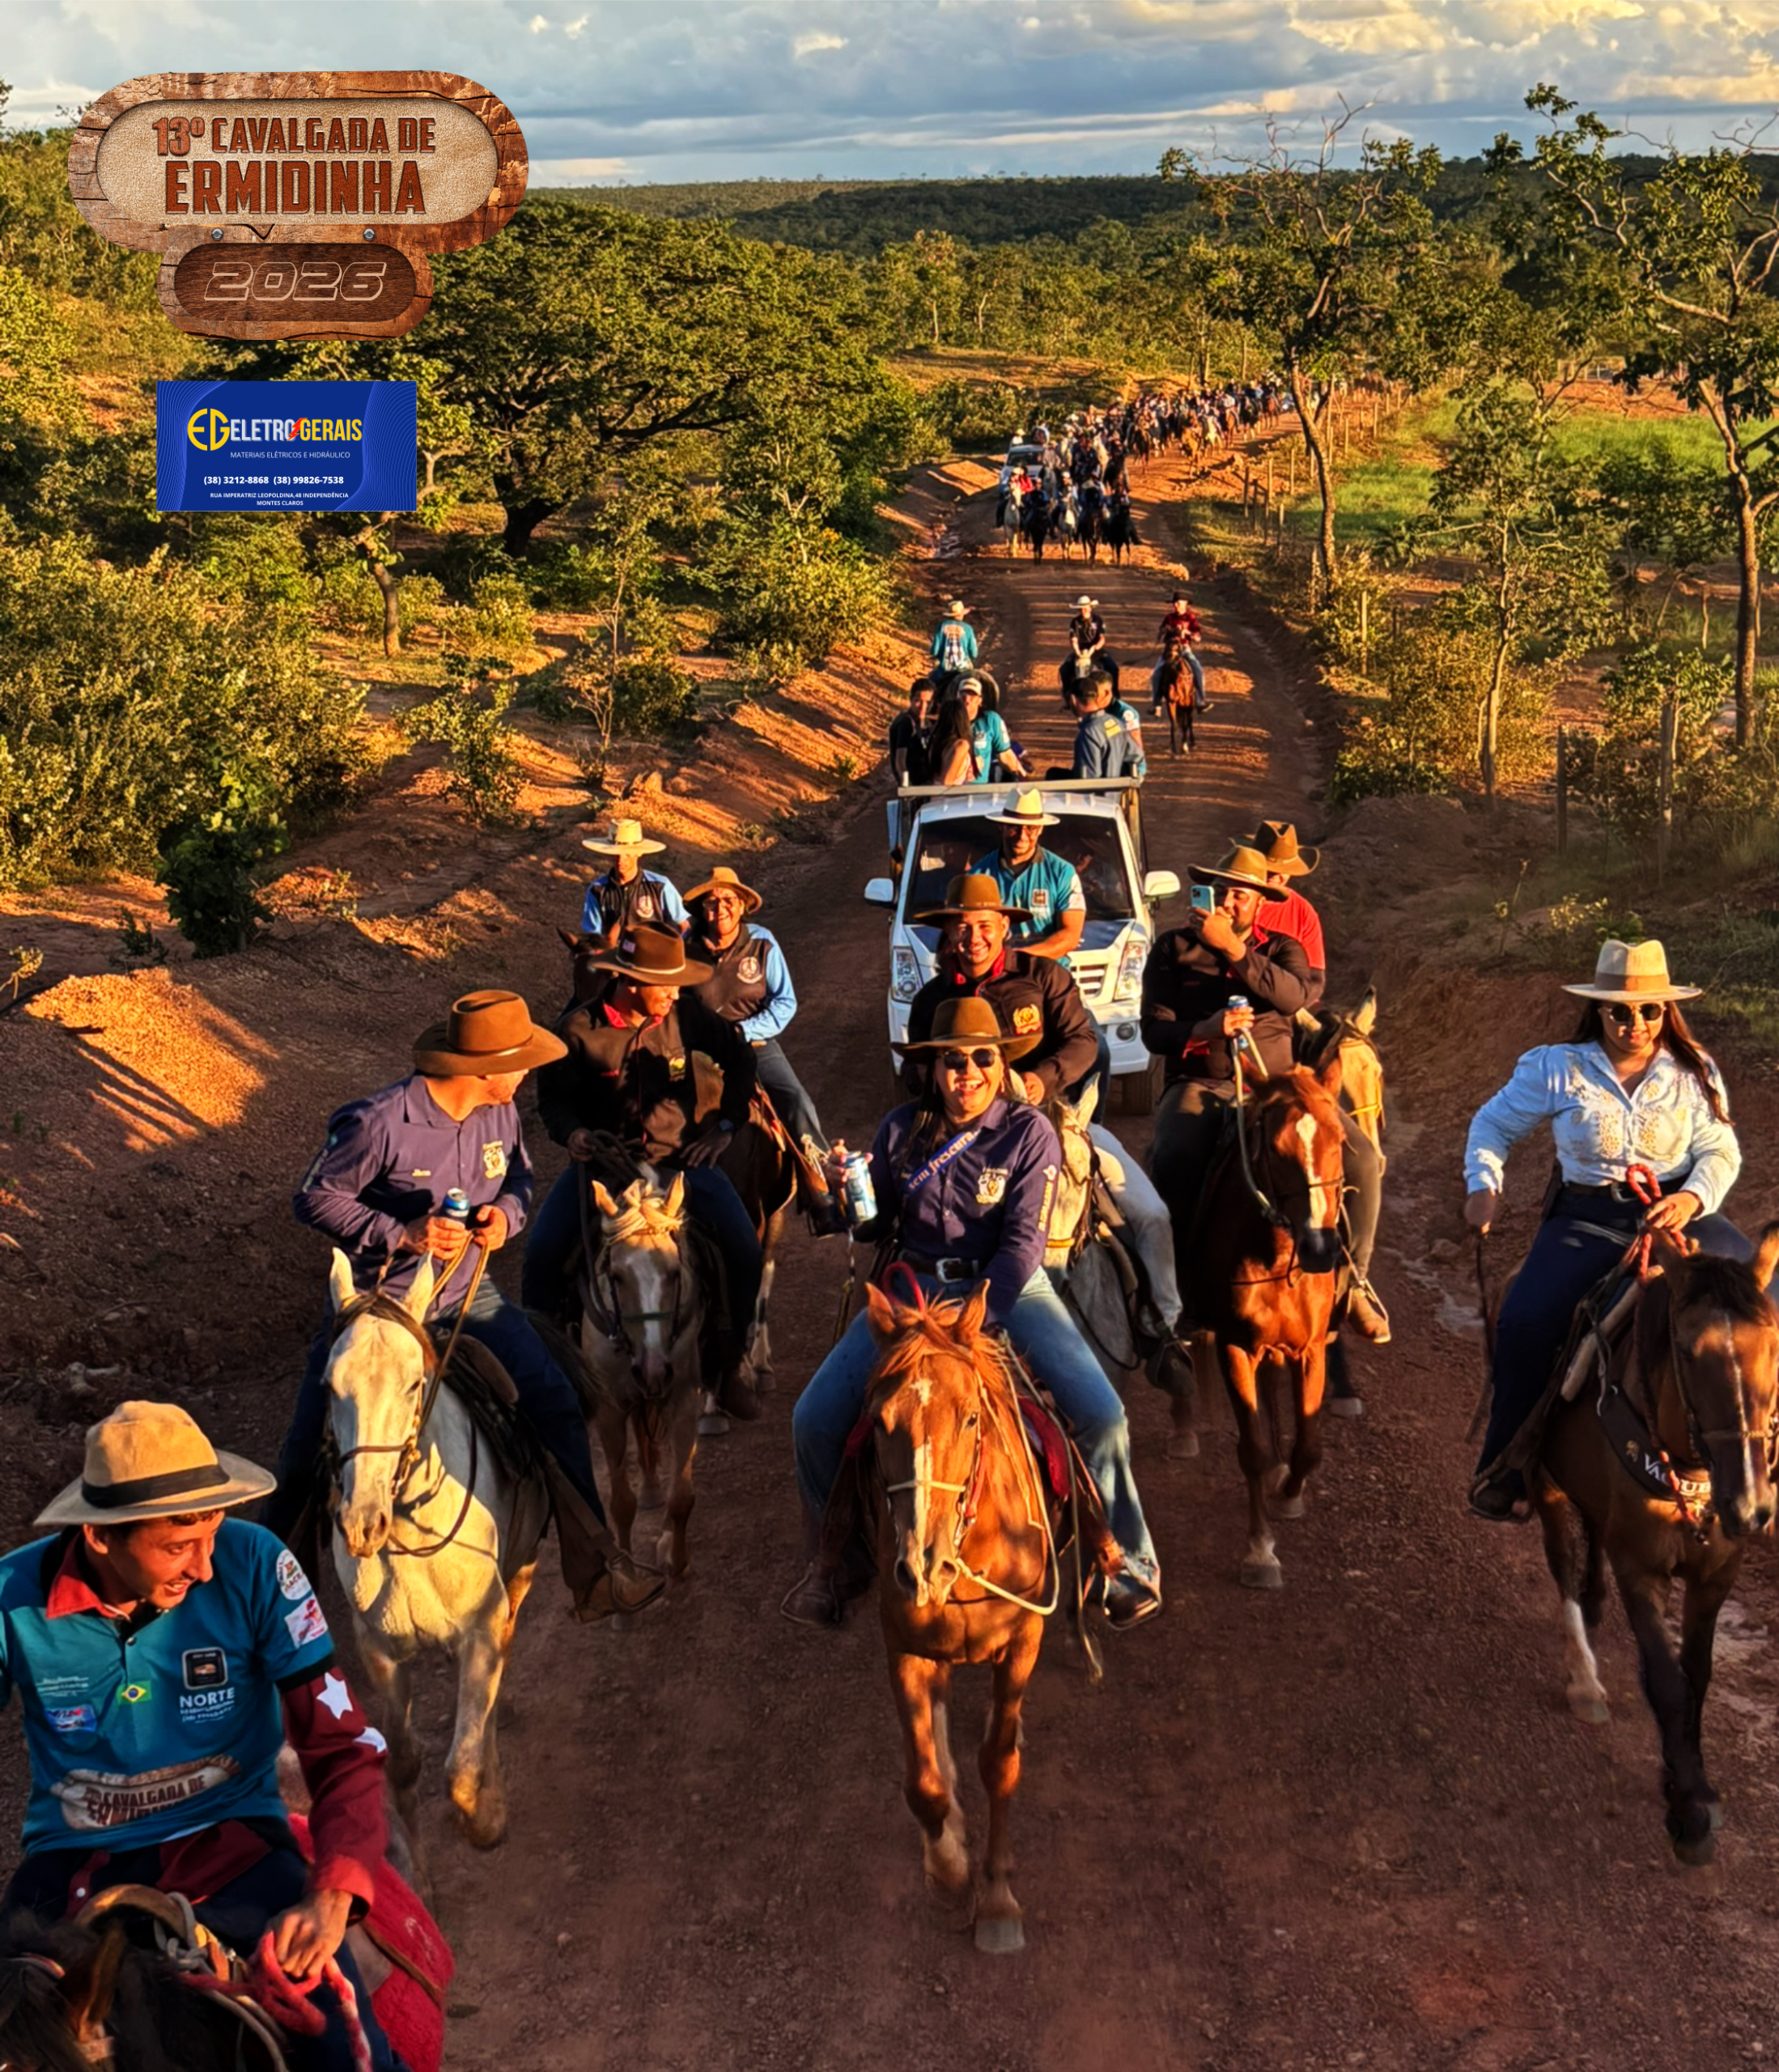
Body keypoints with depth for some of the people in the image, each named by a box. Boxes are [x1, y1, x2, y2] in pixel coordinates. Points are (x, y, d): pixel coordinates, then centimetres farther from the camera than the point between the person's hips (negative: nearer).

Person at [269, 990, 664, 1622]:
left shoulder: (500, 1112, -7)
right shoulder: (381, 1122, -25)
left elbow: (518, 1175, 12)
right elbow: (315, 1199, -16)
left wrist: (506, 1214, -12)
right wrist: (401, 1235, -26)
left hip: (466, 1293, 4)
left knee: (555, 1402, -11)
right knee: (309, 1450, 3)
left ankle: (596, 1568, -4)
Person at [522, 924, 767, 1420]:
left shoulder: (687, 1016, -6)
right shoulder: (578, 1028, -10)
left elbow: (739, 1058, 8)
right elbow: (553, 1096, -3)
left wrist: (725, 1124, 1)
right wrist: (573, 1133, -24)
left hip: (679, 1155, 1)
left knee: (745, 1251, -16)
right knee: (543, 1255, -20)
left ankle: (729, 1364, 4)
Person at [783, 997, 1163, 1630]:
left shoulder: (1029, 1132, -5)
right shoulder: (901, 1130, 3)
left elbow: (1023, 1240, -11)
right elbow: (877, 1226, 10)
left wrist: (978, 1317, -24)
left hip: (1009, 1286, -2)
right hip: (916, 1285, 2)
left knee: (1101, 1415, -20)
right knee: (814, 1419, -12)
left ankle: (1126, 1560, 5)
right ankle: (828, 1560, 12)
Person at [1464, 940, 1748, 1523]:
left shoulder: (1695, 1072, 6)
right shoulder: (1557, 1068, 2)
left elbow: (1721, 1151, 2)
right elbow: (1494, 1124, 13)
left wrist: (1694, 1197, -19)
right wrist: (1484, 1186, -4)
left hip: (1677, 1212, 1)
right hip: (1588, 1220, -1)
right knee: (1525, 1323, -24)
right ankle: (1510, 1469, -6)